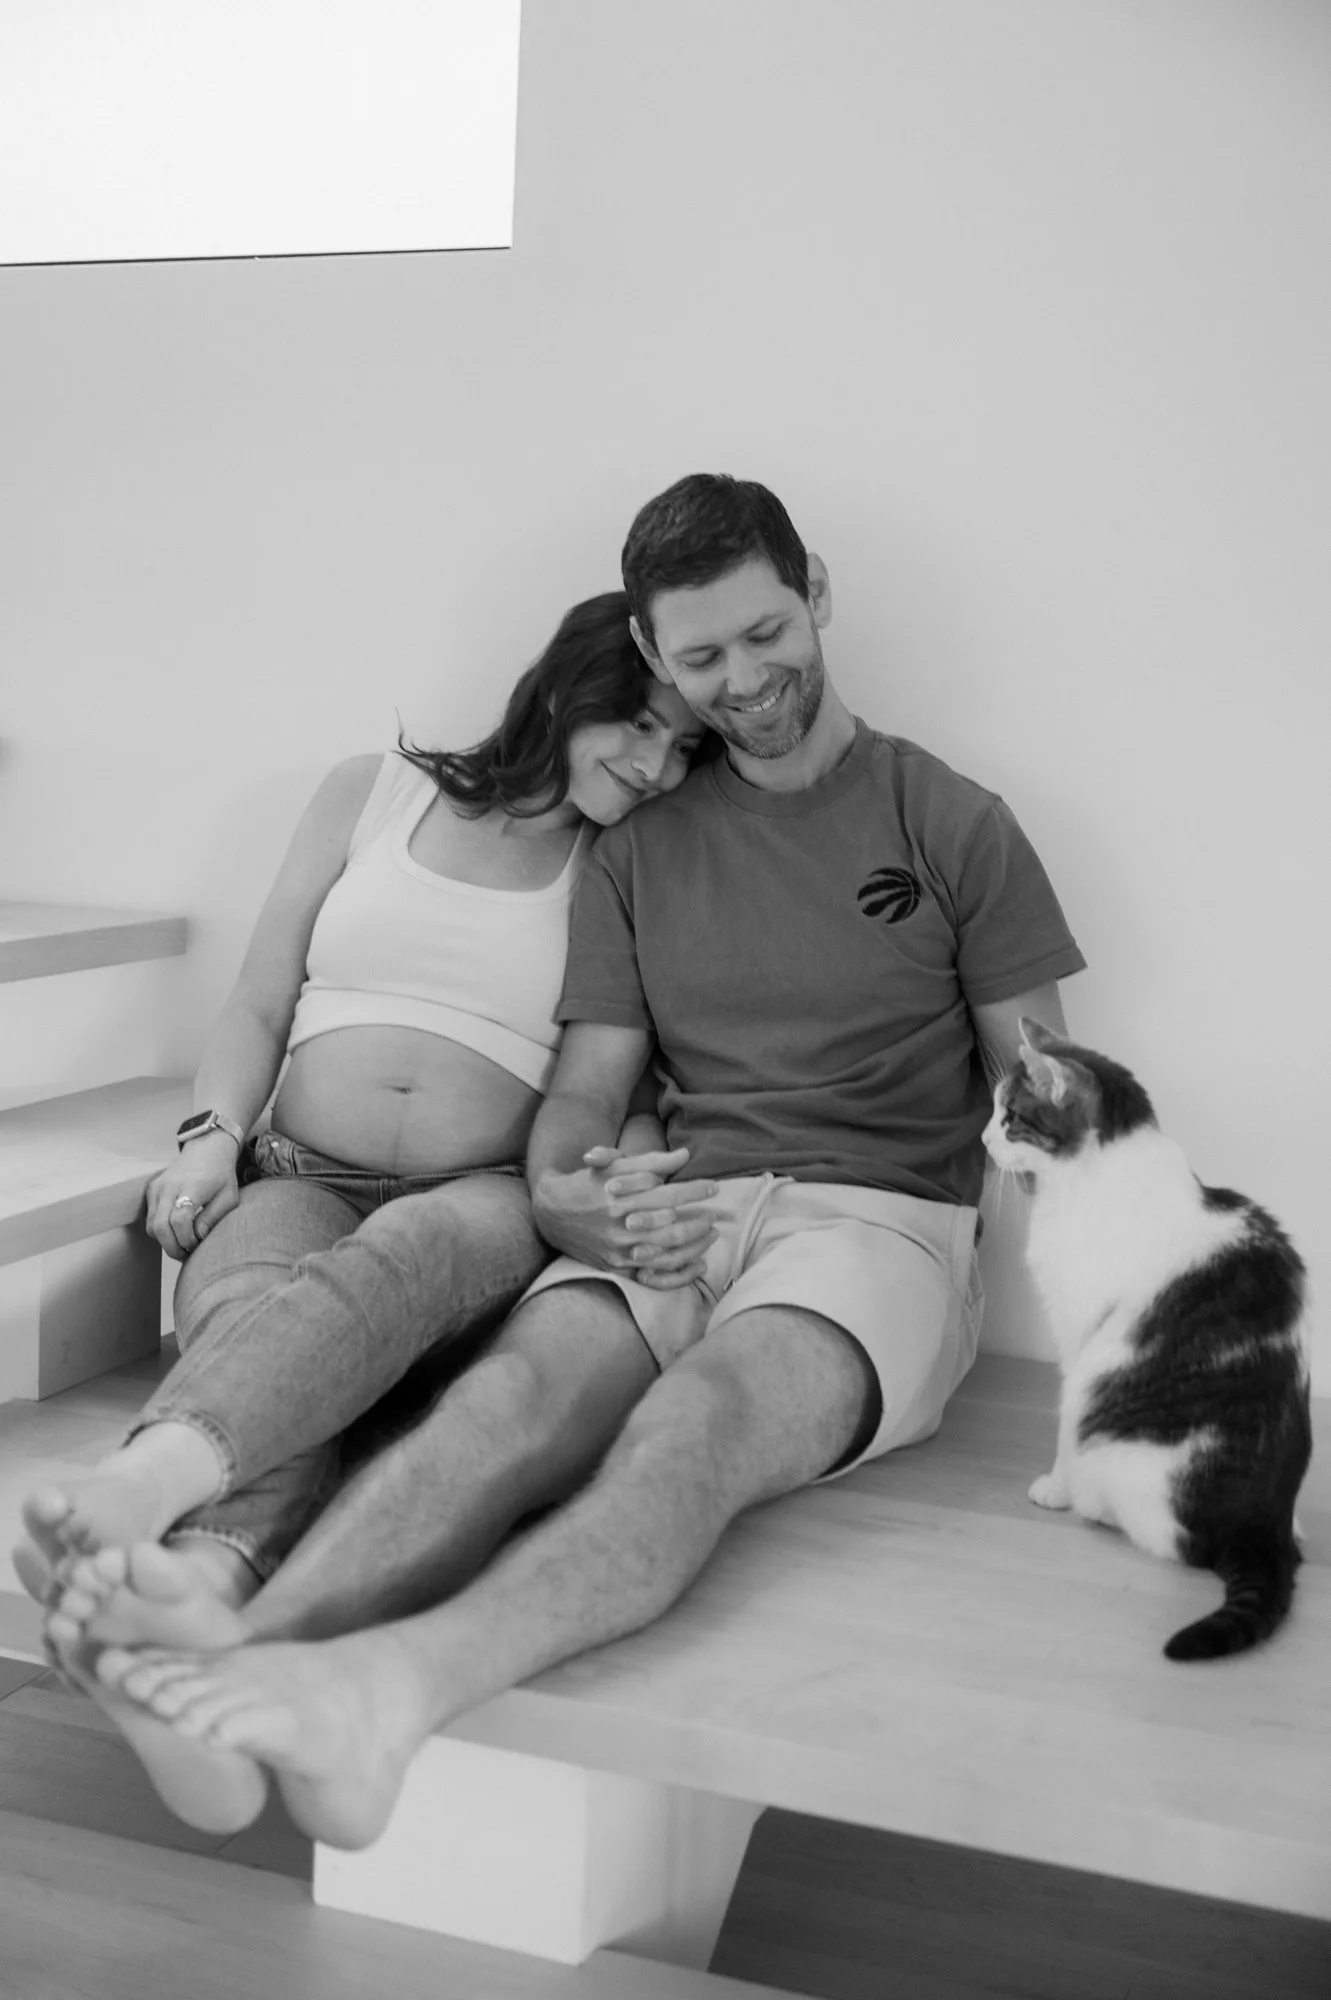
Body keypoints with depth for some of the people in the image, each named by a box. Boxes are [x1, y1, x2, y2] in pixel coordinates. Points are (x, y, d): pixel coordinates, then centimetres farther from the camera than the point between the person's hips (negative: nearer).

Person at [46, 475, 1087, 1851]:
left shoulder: (954, 826, 10)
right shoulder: (638, 854, 19)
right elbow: (583, 1092, 12)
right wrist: (571, 1197, -10)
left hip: (876, 1221, -3)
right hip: (675, 1220, 3)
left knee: (699, 1413, -37)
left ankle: (396, 1683, -62)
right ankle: (238, 1659, -55)